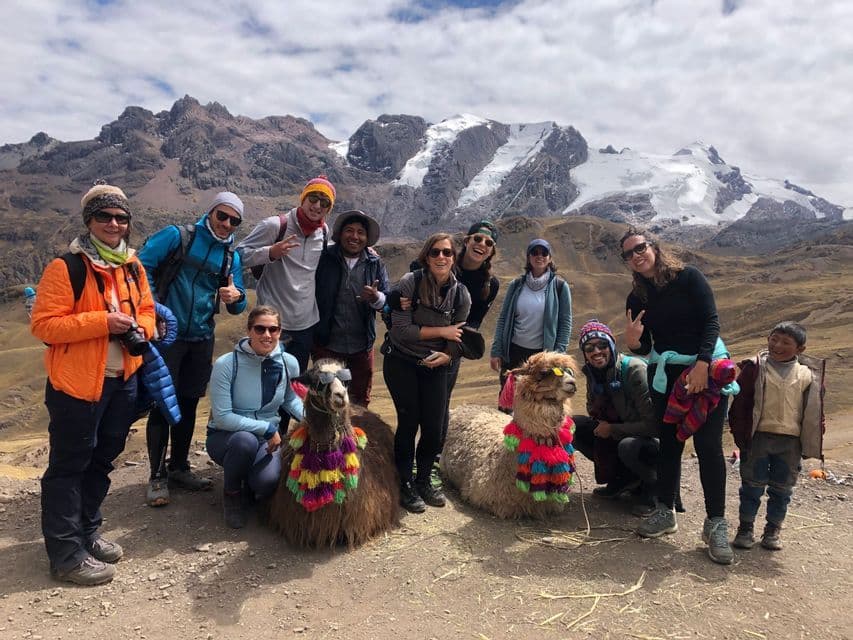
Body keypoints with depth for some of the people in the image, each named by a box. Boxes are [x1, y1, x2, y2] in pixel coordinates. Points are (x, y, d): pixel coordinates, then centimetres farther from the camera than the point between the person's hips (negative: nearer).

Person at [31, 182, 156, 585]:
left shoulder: (132, 266, 8)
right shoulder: (67, 267, -14)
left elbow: (146, 310, 17)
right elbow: (43, 324, -17)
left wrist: (140, 328, -6)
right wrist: (102, 322, -25)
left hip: (122, 381, 7)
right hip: (77, 384, -7)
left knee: (101, 462, 19)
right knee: (69, 468, 3)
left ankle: (87, 533, 36)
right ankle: (66, 554, 14)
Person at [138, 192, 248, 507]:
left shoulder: (231, 256, 8)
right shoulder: (178, 236, -5)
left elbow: (237, 307, 8)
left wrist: (236, 297, -16)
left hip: (201, 338, 5)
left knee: (188, 404, 13)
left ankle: (179, 468, 27)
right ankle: (157, 476, 10)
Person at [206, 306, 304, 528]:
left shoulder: (289, 364, -6)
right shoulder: (225, 364, -19)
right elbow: (222, 417, -19)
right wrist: (266, 428, -24)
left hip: (268, 437, 2)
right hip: (225, 436, -2)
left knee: (267, 482, -28)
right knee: (245, 440, -38)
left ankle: (250, 485, 13)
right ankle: (231, 493, -5)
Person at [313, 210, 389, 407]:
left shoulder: (375, 264, 0)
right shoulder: (323, 258, -7)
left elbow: (387, 300, -2)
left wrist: (376, 297, -26)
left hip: (362, 346, 3)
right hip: (327, 344, -2)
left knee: (361, 400, 18)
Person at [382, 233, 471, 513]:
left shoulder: (461, 295, -2)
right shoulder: (409, 283, -13)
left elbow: (458, 339, 1)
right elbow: (401, 330, -19)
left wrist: (445, 356, -17)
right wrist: (441, 331, -17)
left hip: (435, 367, 4)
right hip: (401, 363, -3)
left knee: (434, 427, 4)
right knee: (409, 422, 1)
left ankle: (423, 480, 27)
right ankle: (405, 485, 19)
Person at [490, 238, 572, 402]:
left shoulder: (559, 286, -3)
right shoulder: (517, 285, 3)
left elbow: (565, 323, -2)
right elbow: (503, 319, 5)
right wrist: (496, 352, 0)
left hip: (543, 354, -2)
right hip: (514, 352, 2)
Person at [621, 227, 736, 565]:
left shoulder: (688, 277, -6)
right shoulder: (636, 299, 5)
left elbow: (711, 321, -11)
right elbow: (646, 349, 6)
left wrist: (702, 364, -22)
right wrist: (633, 342, -17)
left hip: (707, 367, -4)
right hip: (664, 374, 4)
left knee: (708, 445, -7)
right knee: (669, 443, 9)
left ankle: (716, 524, 0)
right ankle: (665, 512, 20)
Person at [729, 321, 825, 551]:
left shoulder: (807, 375, 4)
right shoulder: (754, 368, -3)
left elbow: (813, 410, 10)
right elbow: (740, 403, -2)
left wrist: (809, 442, 5)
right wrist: (740, 433, -7)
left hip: (791, 440, 2)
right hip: (758, 436, -2)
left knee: (782, 488, 11)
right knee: (752, 485, 5)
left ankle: (774, 529, 26)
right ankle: (746, 527, 16)